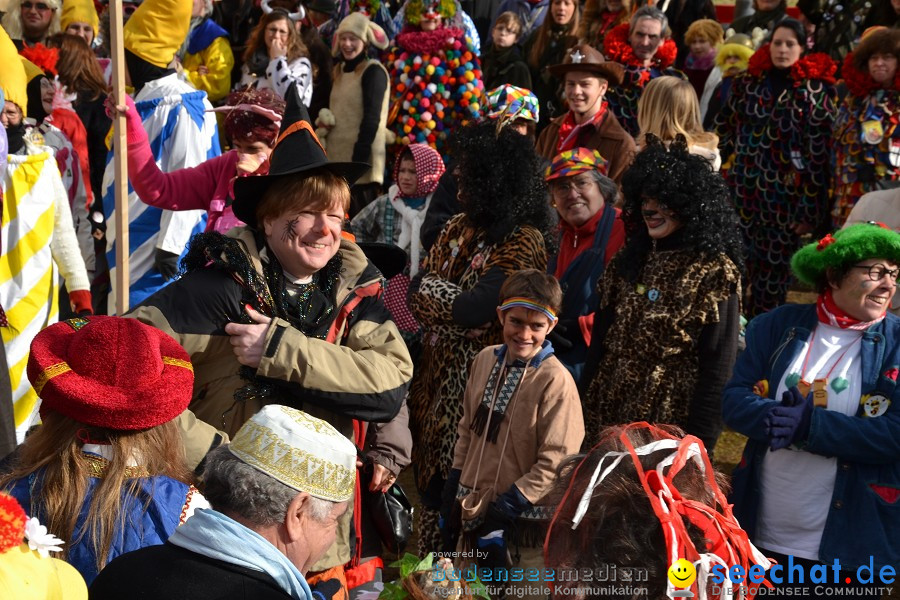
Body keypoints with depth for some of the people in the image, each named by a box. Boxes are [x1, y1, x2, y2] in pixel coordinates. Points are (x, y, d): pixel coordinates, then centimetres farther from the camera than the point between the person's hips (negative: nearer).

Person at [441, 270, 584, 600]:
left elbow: (555, 460, -18)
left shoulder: (555, 380, -17)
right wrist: (453, 485, 11)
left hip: (525, 522, -6)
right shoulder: (485, 360, 2)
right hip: (474, 512, 6)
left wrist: (507, 506, -17)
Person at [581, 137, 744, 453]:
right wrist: (586, 413, 7)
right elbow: (599, 342, 12)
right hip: (609, 417, 5)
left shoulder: (714, 272, -7)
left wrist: (699, 440, -13)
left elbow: (717, 367, -9)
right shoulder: (627, 263, 10)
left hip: (673, 422, -5)